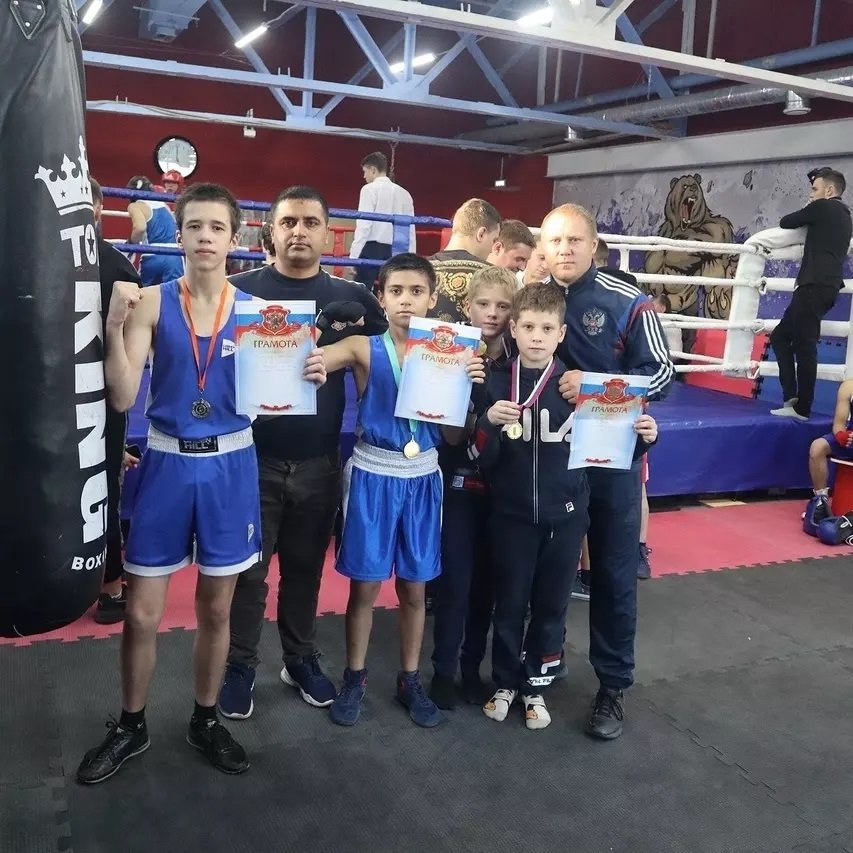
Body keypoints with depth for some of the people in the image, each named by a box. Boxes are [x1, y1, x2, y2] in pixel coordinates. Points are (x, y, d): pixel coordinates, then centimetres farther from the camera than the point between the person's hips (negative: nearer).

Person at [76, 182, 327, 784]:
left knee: (216, 608, 14)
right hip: (167, 462, -1)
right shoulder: (152, 302, -5)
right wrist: (115, 325, -21)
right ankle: (131, 727, 31)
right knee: (142, 612, 7)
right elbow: (123, 397, -10)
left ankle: (206, 720, 34)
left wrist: (309, 374, -17)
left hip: (230, 466, 1)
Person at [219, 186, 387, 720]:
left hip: (320, 462, 2)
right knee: (248, 571, 8)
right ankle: (241, 666, 25)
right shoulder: (241, 290, -2)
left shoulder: (352, 298, 4)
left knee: (306, 567, 15)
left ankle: (301, 659, 33)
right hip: (254, 458, -2)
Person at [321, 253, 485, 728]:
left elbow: (454, 436, 1)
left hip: (422, 478, 2)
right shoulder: (364, 350, -4)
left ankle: (410, 681, 28)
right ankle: (355, 679, 25)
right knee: (366, 584, 6)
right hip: (373, 475, -2)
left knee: (415, 587, 12)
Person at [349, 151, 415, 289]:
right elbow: (410, 230, 11)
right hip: (395, 252, 6)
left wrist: (353, 256, -11)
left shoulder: (370, 189, -2)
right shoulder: (404, 193, 13)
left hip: (372, 249, -6)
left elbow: (364, 225, -11)